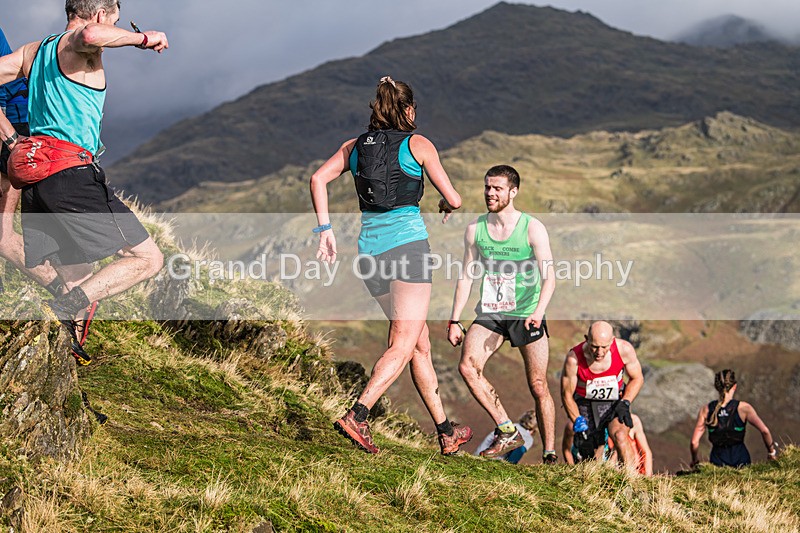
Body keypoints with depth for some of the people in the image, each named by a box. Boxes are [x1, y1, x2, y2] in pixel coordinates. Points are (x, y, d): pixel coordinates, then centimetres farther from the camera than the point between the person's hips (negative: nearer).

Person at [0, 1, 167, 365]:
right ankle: (57, 314, -17)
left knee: (80, 286, 16)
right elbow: (92, 34, -28)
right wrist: (142, 38, -12)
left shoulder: (34, 51, 21)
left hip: (34, 181, 9)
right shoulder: (77, 43, -4)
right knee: (148, 259, -5)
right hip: (74, 176, -9)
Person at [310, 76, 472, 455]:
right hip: (407, 242, -6)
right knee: (403, 345, -7)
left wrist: (325, 230, 1)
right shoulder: (417, 144, 2)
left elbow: (318, 178, 1)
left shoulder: (355, 146, 14)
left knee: (420, 342, 13)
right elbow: (453, 199, 2)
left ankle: (446, 432, 17)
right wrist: (447, 205, 25)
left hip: (370, 247, 6)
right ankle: (357, 416, -24)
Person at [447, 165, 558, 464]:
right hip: (490, 314, 3)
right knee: (467, 366, -20)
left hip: (526, 314, -3)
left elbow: (549, 277, -11)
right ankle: (507, 432, -10)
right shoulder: (475, 229, 4)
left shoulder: (532, 229, -7)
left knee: (538, 386, -1)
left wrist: (538, 313, -28)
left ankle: (550, 453, 11)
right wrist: (454, 320, 3)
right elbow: (466, 276, 9)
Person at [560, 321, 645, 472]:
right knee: (592, 459, 0)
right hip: (585, 405, 0)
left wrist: (625, 403, -14)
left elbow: (637, 378, 0)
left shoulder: (624, 349, -19)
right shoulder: (574, 358, -22)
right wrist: (579, 423, -15)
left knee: (620, 435, -30)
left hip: (614, 403, 0)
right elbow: (567, 394, -9)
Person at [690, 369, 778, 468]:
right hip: (741, 462, -2)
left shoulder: (706, 410, -2)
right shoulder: (743, 408, -6)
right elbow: (764, 431, -7)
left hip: (717, 461, 2)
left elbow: (694, 442, -4)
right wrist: (771, 452, 9)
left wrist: (695, 463, 12)